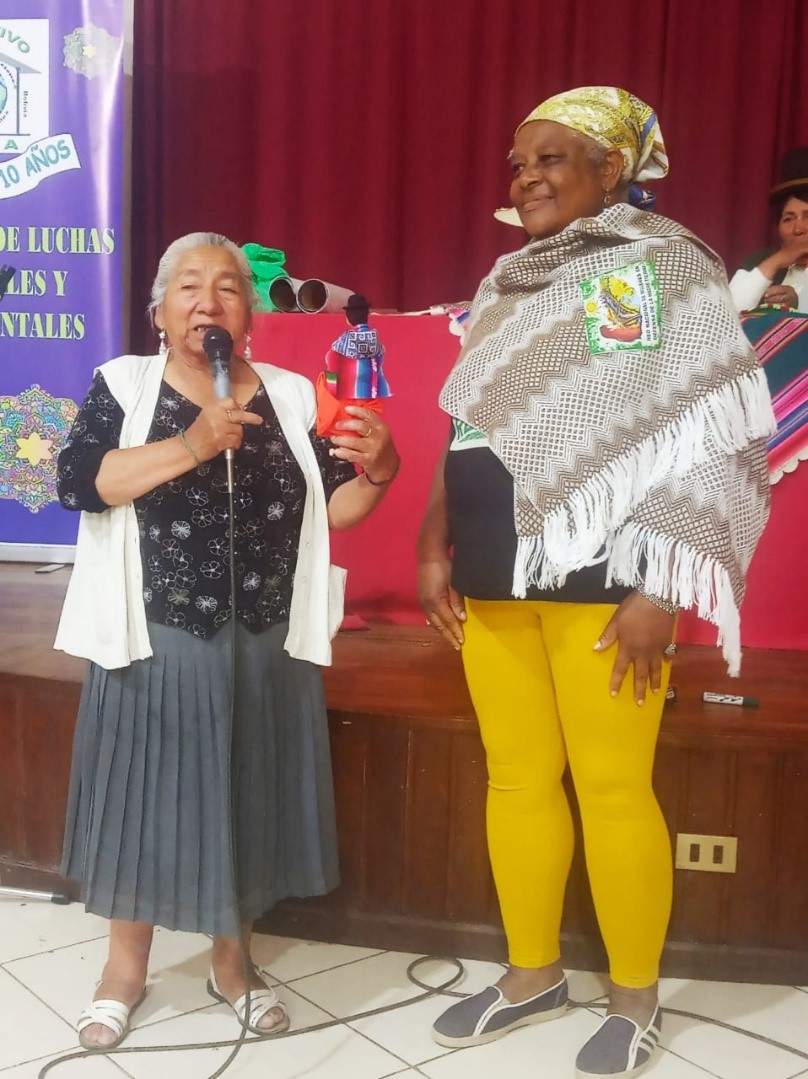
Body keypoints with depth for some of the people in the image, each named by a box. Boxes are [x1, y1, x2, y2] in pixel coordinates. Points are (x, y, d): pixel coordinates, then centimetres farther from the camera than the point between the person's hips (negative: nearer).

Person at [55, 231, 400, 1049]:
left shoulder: (292, 396, 4)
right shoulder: (123, 384, -2)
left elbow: (336, 508, 3)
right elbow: (78, 483, -16)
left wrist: (377, 469, -17)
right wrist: (188, 446, -26)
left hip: (264, 646, 2)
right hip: (156, 644, -2)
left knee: (247, 801, 12)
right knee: (145, 797, 9)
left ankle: (230, 962, 34)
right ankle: (126, 963, 32)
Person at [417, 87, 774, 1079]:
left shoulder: (666, 267, -4)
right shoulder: (505, 285, 15)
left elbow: (706, 441, -10)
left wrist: (660, 588, -16)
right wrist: (434, 551, 11)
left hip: (599, 575, -6)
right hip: (491, 575, 6)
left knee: (613, 787, 1)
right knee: (516, 779, 12)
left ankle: (635, 997, 22)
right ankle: (531, 974, 30)